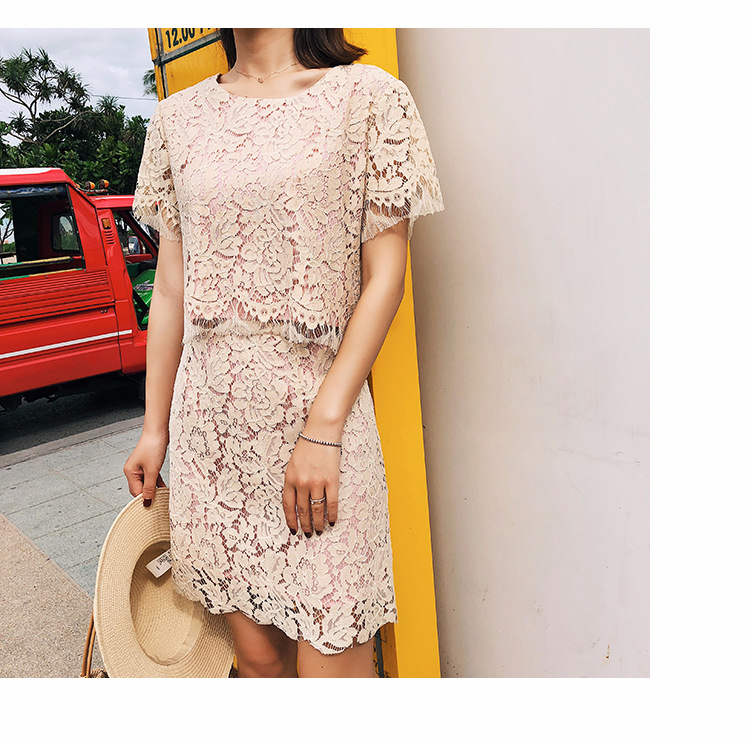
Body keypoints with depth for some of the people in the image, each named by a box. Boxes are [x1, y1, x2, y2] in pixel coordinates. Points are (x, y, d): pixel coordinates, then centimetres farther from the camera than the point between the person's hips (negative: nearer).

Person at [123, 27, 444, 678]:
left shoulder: (366, 95, 1)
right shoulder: (178, 117, 13)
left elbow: (385, 276, -5)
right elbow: (171, 288, 14)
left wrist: (323, 428, -13)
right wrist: (155, 427, 12)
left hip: (321, 408, -3)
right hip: (211, 420, 4)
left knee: (329, 663, 1)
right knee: (256, 651, 14)